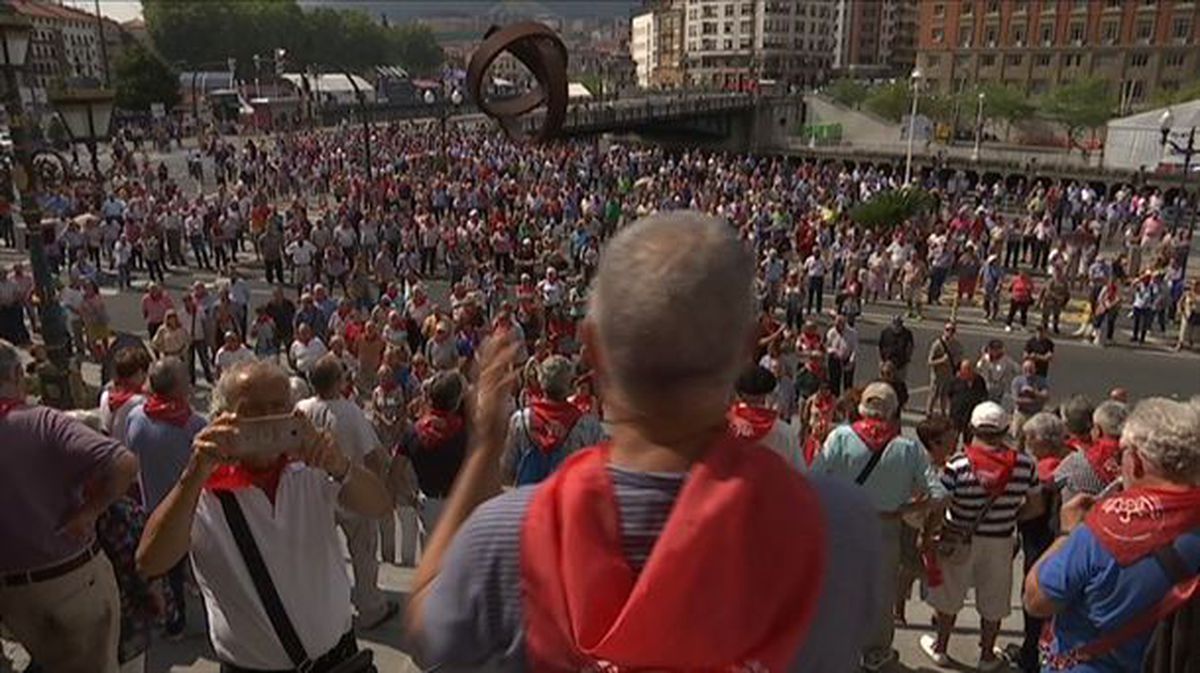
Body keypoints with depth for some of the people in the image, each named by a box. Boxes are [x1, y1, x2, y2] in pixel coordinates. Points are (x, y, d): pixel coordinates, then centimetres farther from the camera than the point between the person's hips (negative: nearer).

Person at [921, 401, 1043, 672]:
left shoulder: (958, 463, -21)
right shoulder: (1024, 464, -11)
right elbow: (1036, 507, -2)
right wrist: (1010, 517, 13)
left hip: (959, 539, -2)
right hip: (1000, 542, 2)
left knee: (948, 598, 18)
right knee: (993, 603, 20)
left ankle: (940, 648, 36)